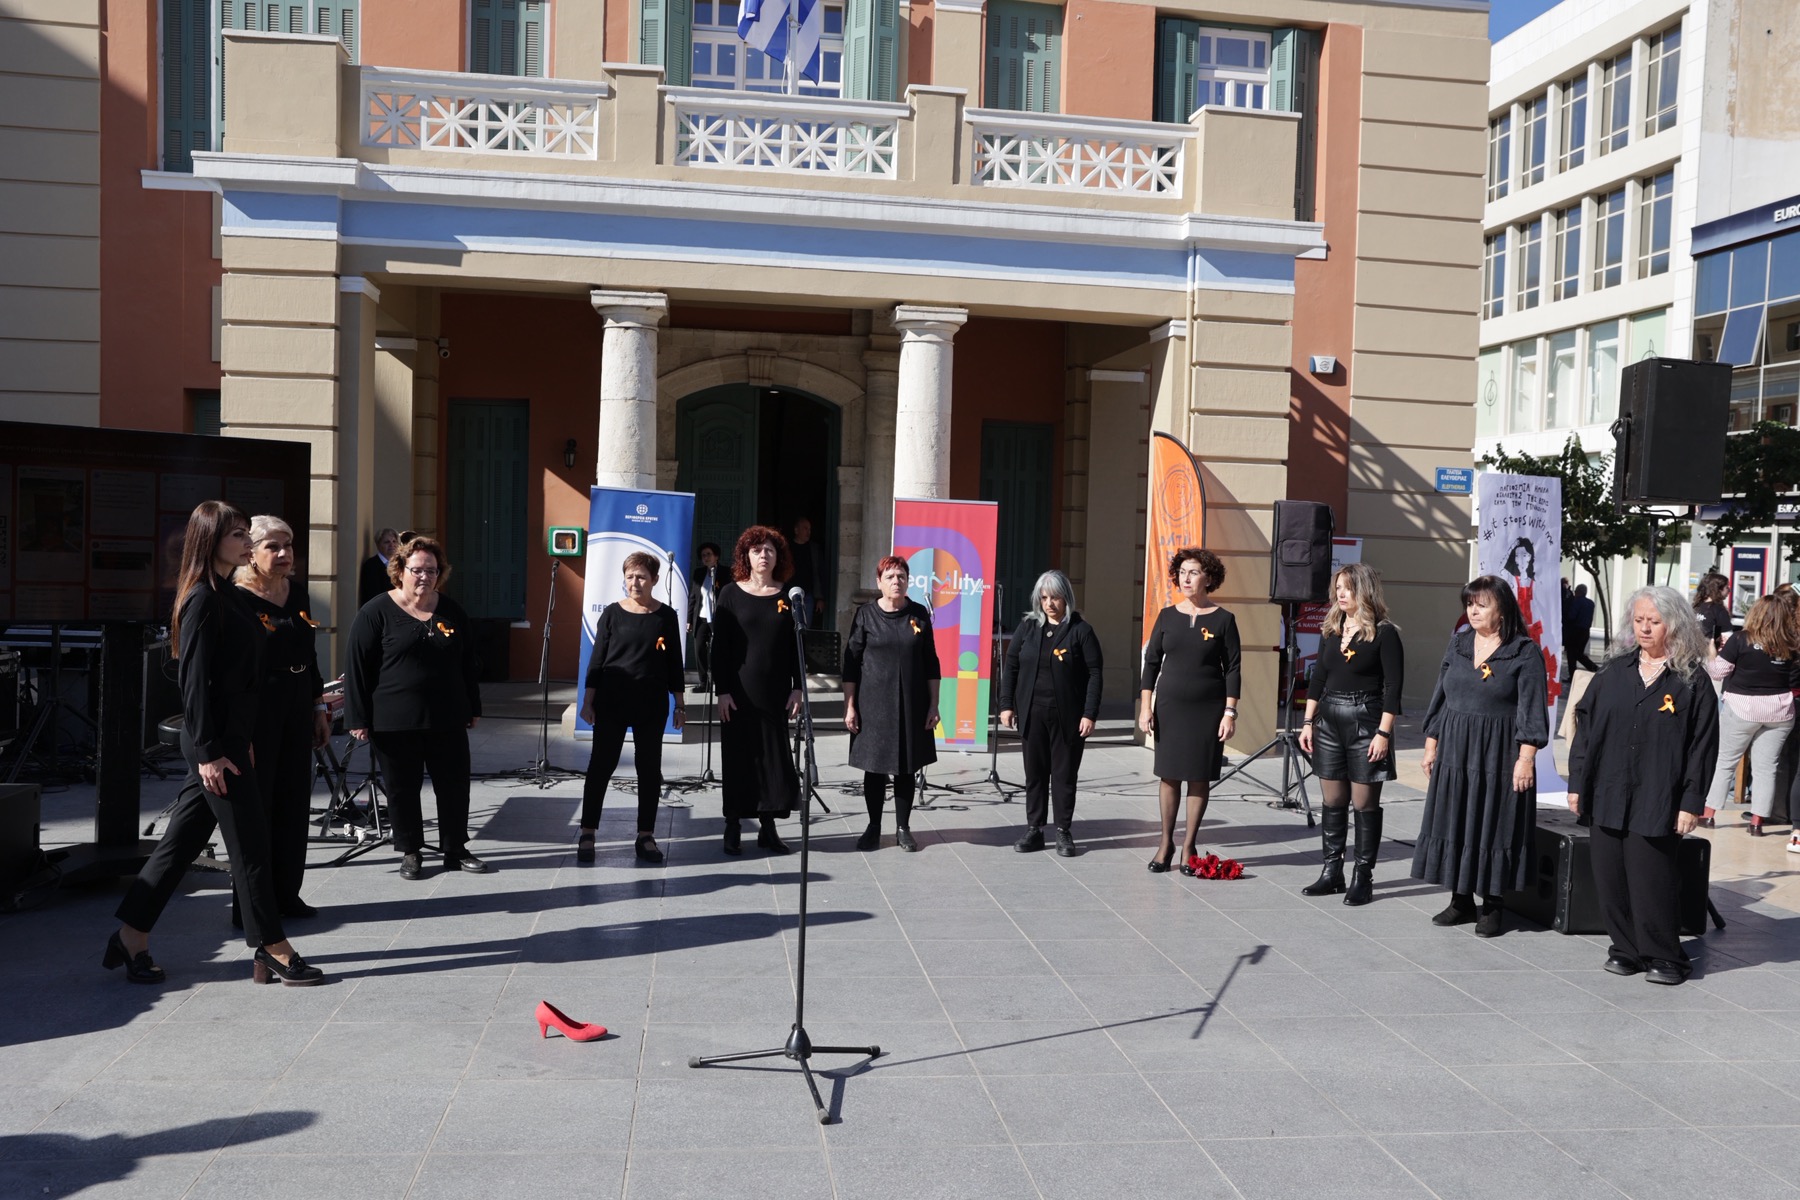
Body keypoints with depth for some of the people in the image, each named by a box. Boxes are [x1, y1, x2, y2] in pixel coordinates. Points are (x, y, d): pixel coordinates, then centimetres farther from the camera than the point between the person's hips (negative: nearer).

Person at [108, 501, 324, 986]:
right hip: (213, 741, -9)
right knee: (250, 843, -2)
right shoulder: (203, 599, -15)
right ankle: (272, 950, 7)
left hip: (227, 737, 9)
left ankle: (130, 938, 22)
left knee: (182, 840, 13)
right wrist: (209, 752, -19)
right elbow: (196, 678, -18)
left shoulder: (226, 596, 14)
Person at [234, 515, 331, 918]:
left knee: (295, 800, 11)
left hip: (297, 706, 7)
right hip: (258, 710, -7)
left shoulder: (297, 591, 9)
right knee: (256, 804, 1)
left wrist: (319, 708, 15)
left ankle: (287, 894, 22)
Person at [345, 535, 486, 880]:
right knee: (403, 788, 7)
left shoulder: (452, 611, 8)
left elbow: (469, 663, 14)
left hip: (447, 720, 4)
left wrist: (473, 708, 14)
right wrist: (358, 718, -10)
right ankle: (410, 852, 21)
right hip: (394, 722, -3)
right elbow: (357, 667, -7)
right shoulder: (376, 612, -5)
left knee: (455, 785, 8)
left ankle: (456, 849, 22)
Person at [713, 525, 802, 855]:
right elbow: (719, 645, -2)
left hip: (775, 692, 2)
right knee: (737, 756, 3)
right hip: (739, 691, -2)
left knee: (773, 755, 4)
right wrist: (722, 690, -8)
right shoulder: (731, 593, -1)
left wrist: (797, 688, 1)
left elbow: (796, 646, 7)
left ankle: (768, 827, 14)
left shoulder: (787, 596, 4)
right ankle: (733, 828, 13)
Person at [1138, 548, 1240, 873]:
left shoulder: (1223, 619, -2)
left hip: (1208, 709, -2)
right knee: (1168, 774, 5)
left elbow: (1233, 668, -2)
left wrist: (1230, 712, -8)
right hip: (1170, 706, 2)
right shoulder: (1168, 616, 4)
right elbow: (1151, 662, 6)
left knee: (1200, 777, 4)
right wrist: (1145, 706, 0)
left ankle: (1188, 846, 14)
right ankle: (1166, 843, 17)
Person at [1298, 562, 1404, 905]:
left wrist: (1383, 733, -15)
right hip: (1329, 722, 6)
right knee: (1332, 802, 10)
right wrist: (1307, 723, 10)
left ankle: (1363, 877, 9)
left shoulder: (1384, 633, -8)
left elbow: (1393, 687, -10)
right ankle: (1332, 873, 18)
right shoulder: (1330, 630, 9)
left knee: (1365, 803, 1)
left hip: (1365, 722, -5)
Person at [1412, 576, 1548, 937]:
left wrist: (1525, 759, -15)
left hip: (1498, 757, -5)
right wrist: (1431, 746, 10)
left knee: (1493, 826, 2)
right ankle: (1461, 901, 20)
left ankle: (1491, 907, 13)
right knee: (1453, 824, 8)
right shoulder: (1458, 644, 9)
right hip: (1454, 752, 5)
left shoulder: (1524, 652, -6)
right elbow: (1440, 697, 13)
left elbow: (1531, 710, -9)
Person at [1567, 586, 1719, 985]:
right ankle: (1626, 949, 21)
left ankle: (1664, 956, 15)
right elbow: (1585, 727, 9)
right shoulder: (1614, 671, 8)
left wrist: (1692, 802, -7)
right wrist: (1577, 783, 5)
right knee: (1610, 877, 6)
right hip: (1608, 798, 4)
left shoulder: (1693, 680, -2)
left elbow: (1703, 745, -3)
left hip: (1658, 802, -4)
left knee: (1652, 880, -2)